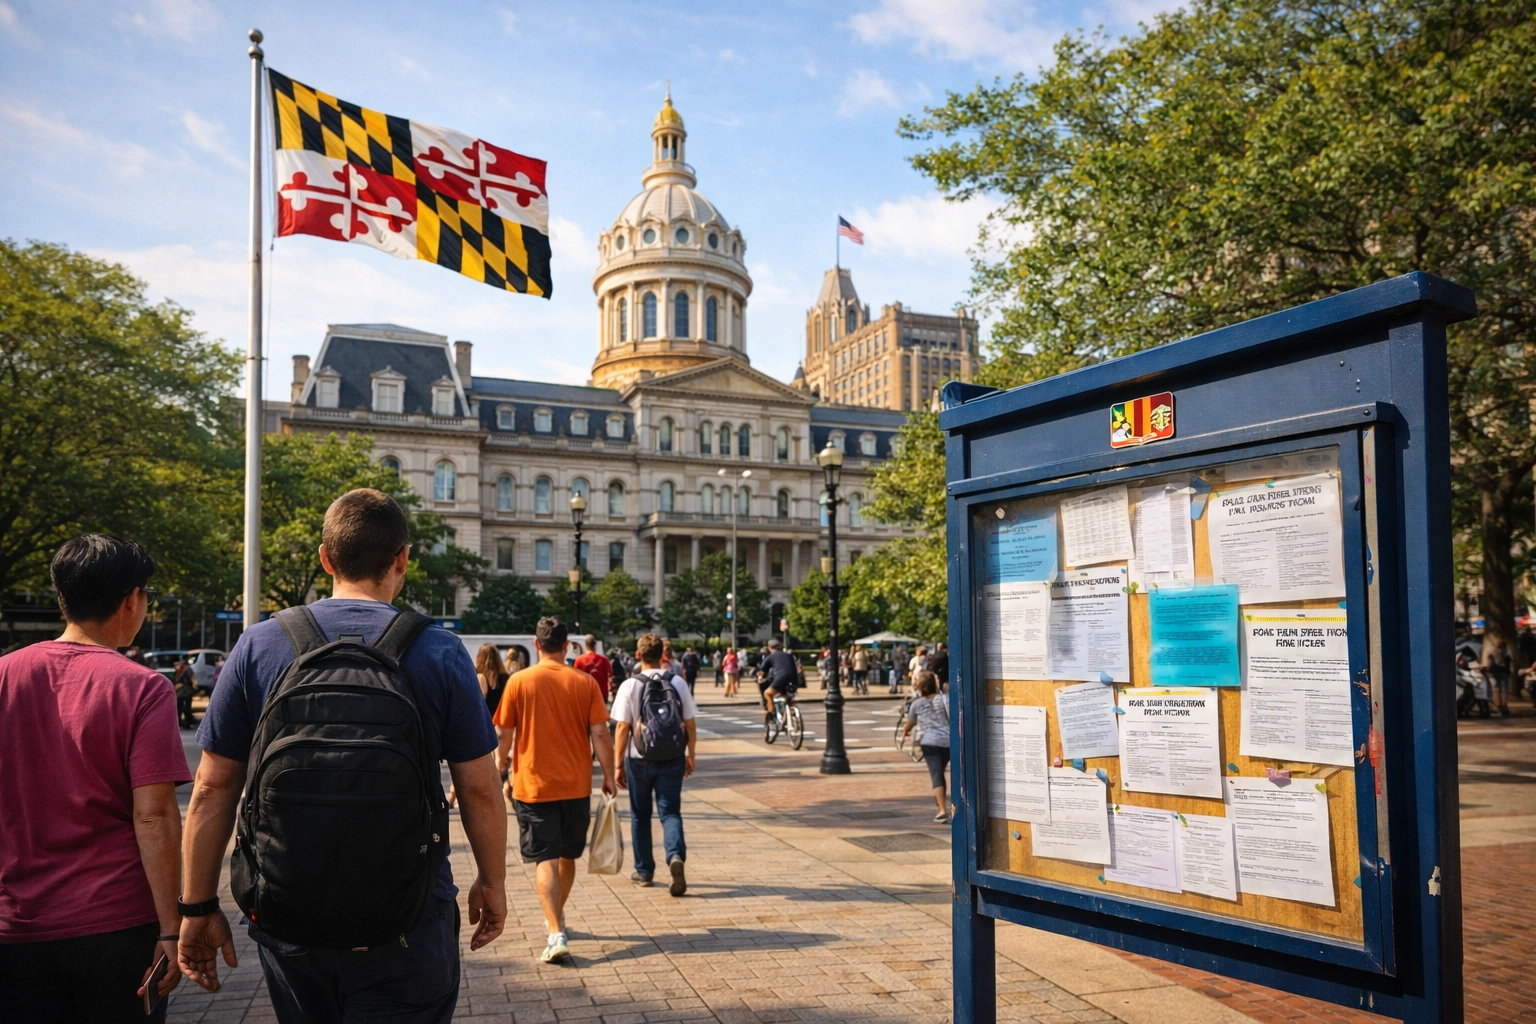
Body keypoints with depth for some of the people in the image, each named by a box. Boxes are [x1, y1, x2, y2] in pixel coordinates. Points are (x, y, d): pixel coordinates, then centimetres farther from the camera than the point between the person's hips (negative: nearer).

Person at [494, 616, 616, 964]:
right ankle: (557, 918, 36)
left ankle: (557, 935, -11)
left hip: (533, 785, -2)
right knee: (567, 855, 19)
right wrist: (609, 776, 5)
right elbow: (600, 733, -5)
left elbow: (503, 735, -1)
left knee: (544, 859, 0)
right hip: (576, 785, 2)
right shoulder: (585, 683, -4)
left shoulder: (519, 681, -6)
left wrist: (499, 771, 16)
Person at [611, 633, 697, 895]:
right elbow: (690, 725, 1)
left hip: (639, 759, -1)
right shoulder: (678, 683, -2)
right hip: (672, 758, 1)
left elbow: (622, 729, -10)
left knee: (640, 815, 15)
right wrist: (691, 755, 14)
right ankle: (676, 856, -19)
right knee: (670, 812, 6)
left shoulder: (629, 686, -9)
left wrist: (618, 764, -2)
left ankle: (644, 871, 23)